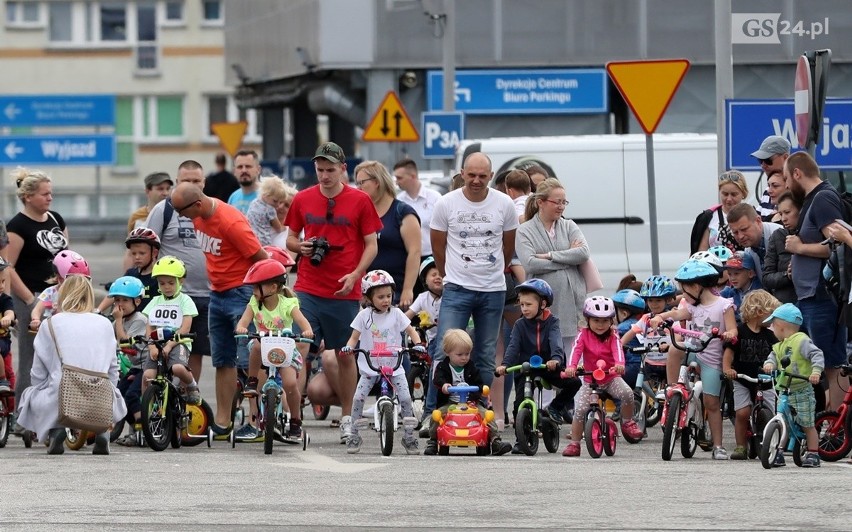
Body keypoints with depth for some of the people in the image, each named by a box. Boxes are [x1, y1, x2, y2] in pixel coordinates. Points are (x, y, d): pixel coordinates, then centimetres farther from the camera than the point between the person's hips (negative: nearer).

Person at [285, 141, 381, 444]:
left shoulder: (360, 201, -1)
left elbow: (371, 245, 2)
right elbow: (290, 238, 17)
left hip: (344, 292, -2)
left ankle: (347, 417, 18)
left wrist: (355, 274, -13)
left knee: (344, 355, 6)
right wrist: (300, 246, -7)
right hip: (308, 290, 2)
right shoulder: (302, 200, 6)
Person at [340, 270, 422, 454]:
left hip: (394, 366, 0)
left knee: (405, 398, -13)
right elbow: (355, 337, 2)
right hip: (370, 367, 0)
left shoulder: (396, 313, 1)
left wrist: (418, 345, -12)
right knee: (358, 397, -14)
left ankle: (409, 435, 1)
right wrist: (348, 348, -19)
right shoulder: (364, 316, -1)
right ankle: (354, 435, -1)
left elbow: (411, 331, 7)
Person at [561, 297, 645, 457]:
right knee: (580, 410, -15)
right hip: (590, 380, 0)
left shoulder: (612, 336, -3)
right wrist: (571, 366, -41)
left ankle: (627, 423, -2)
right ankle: (574, 444, -1)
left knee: (627, 393, -29)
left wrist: (619, 364, -45)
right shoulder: (584, 335, -4)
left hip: (611, 378, 0)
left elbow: (618, 350, -22)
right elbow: (576, 350, -20)